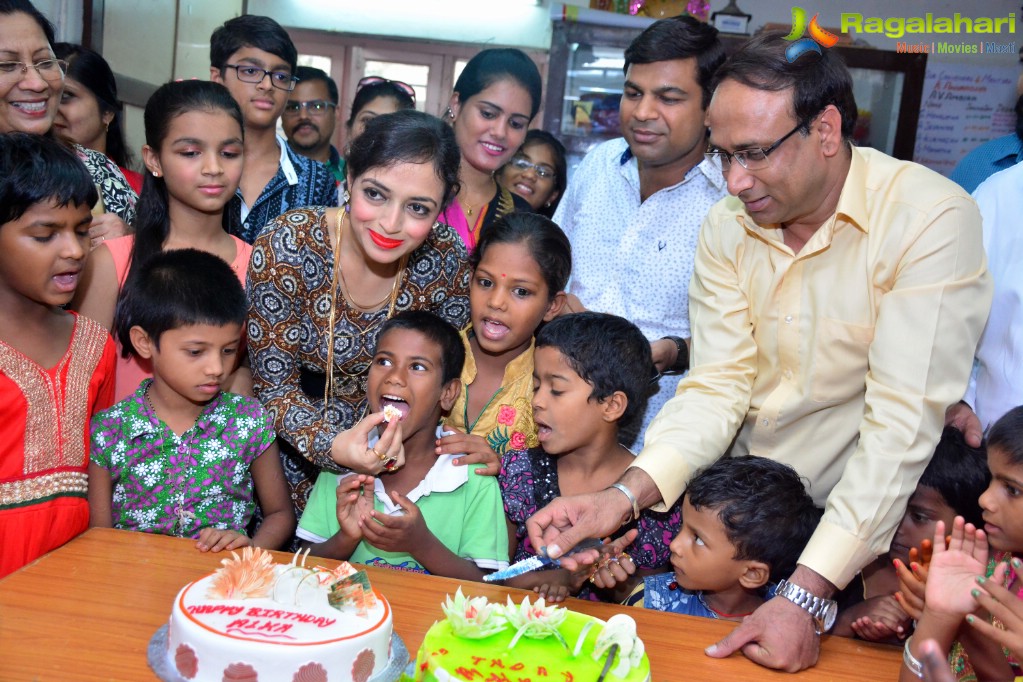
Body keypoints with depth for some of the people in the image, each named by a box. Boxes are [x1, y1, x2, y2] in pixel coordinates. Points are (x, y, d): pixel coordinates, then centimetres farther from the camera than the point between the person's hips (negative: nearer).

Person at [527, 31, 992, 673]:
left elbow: (904, 423, -24)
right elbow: (719, 387, -7)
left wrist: (807, 596, -28)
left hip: (864, 519, -3)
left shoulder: (931, 219, -19)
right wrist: (624, 496, -23)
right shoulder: (727, 226, -3)